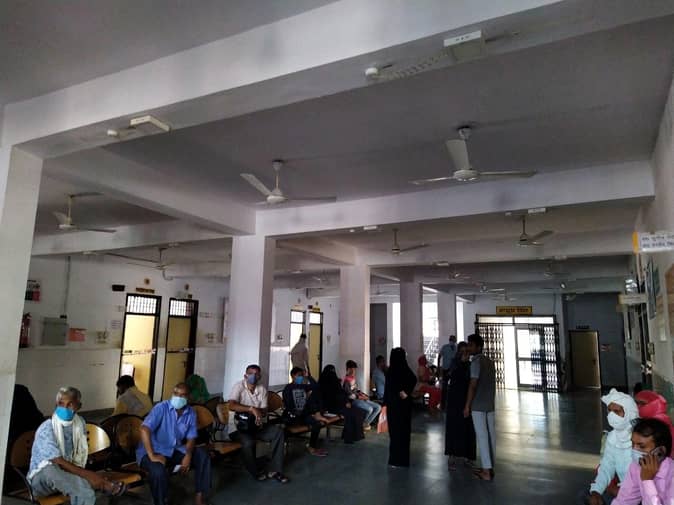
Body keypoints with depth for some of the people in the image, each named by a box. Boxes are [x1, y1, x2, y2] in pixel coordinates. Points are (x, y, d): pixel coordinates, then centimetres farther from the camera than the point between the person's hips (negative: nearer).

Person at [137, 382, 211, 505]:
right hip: (155, 451, -5)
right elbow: (144, 429, -28)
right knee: (158, 471, -35)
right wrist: (152, 456, -34)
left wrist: (188, 455, -22)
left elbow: (191, 438, -1)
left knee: (202, 454, -12)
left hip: (175, 450, 5)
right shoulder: (161, 408, -18)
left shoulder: (191, 413, -2)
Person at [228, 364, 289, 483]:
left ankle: (274, 470, -10)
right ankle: (256, 472, -3)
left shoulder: (262, 389, 3)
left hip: (256, 424, 5)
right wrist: (252, 409, -33)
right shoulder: (239, 386, -11)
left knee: (278, 431, -15)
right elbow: (231, 406, -26)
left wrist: (258, 413, -23)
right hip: (241, 425, -5)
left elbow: (264, 411, 1)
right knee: (248, 443, -32)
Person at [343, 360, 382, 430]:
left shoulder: (353, 378, 14)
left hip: (360, 398, 9)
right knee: (369, 409, -31)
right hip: (353, 400, -9)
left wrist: (363, 395, 4)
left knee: (378, 407, -2)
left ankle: (366, 423, 3)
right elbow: (350, 395, -19)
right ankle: (362, 424, -5)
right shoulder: (346, 380, -15)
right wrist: (361, 397, -16)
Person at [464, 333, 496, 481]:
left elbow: (473, 385, -17)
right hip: (490, 404, 8)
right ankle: (489, 467, 17)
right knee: (491, 434, 10)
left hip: (478, 405, -8)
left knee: (482, 436, -4)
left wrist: (467, 405, -13)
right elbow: (493, 384, 16)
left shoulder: (476, 362, -13)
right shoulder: (490, 361, 12)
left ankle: (486, 471, -1)